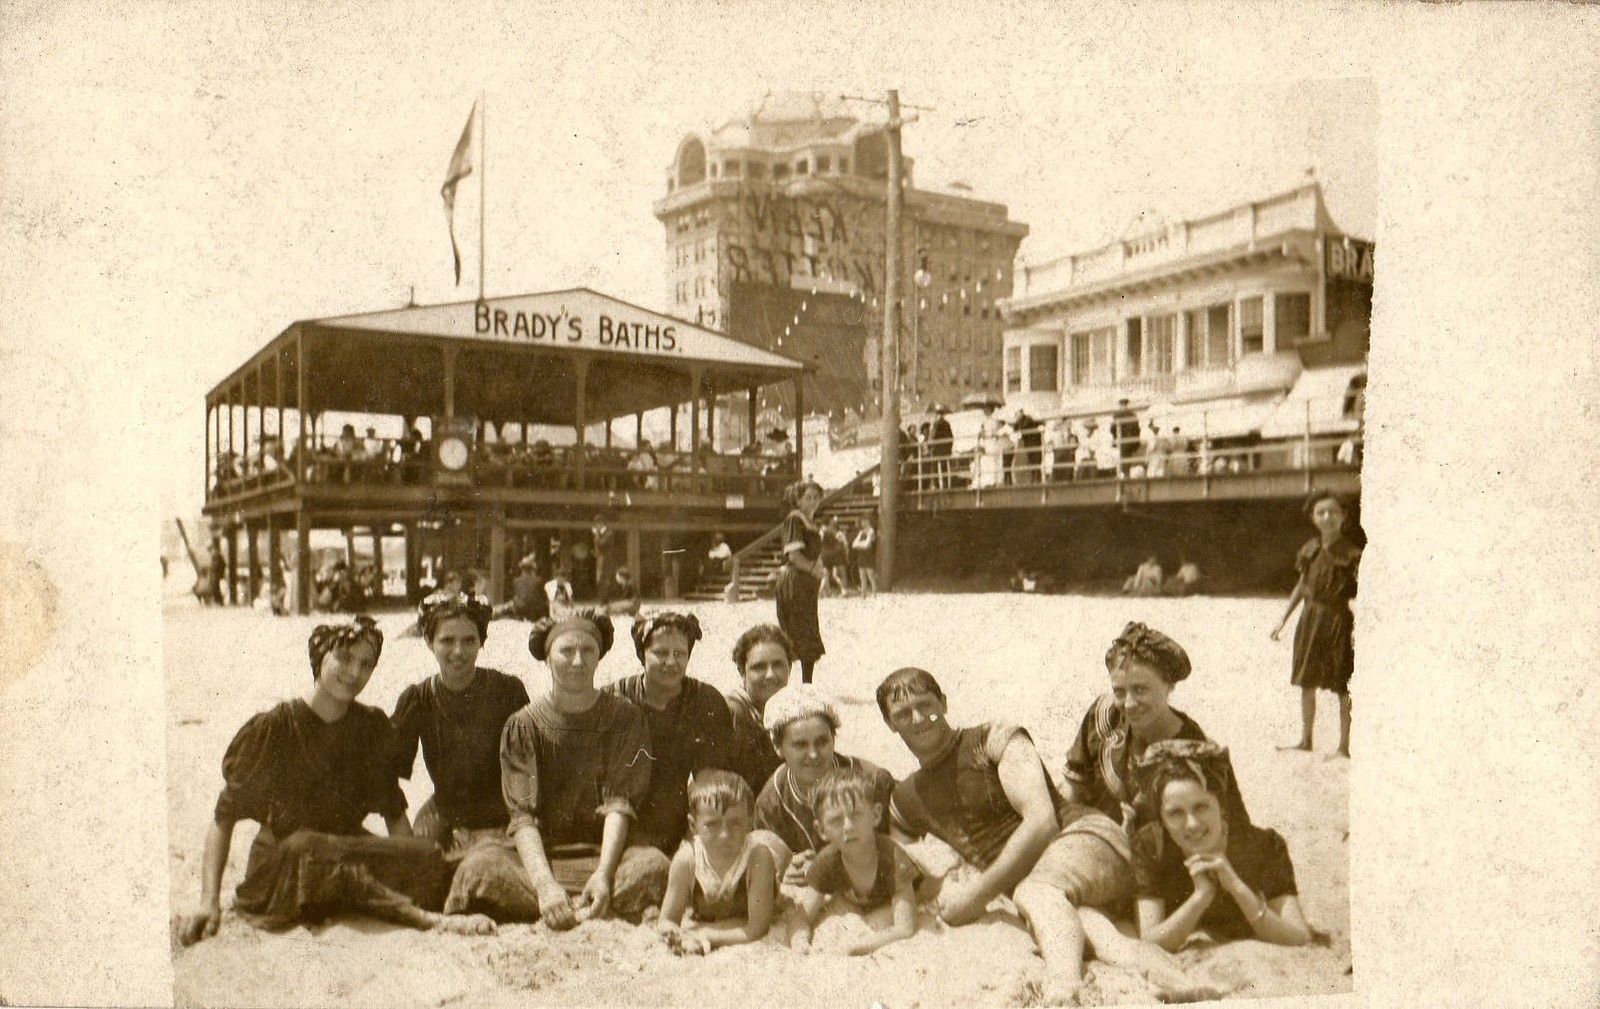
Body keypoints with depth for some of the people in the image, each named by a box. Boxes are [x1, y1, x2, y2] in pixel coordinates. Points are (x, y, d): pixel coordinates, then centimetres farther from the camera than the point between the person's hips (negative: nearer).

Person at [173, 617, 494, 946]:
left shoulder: (373, 727, 4)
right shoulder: (272, 728, -7)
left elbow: (394, 812, 9)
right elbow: (223, 817, -6)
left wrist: (417, 874, -6)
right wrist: (209, 902, -16)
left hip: (349, 853, 3)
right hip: (279, 871, -2)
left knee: (428, 855, -27)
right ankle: (426, 918, -32)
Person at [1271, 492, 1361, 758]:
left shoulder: (1351, 554, -10)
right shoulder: (1309, 549, 6)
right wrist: (1283, 619, 18)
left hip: (1338, 619, -6)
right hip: (1310, 616, 6)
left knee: (1342, 686, 0)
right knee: (1306, 682, 12)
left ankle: (1344, 746, 10)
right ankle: (1305, 739, 25)